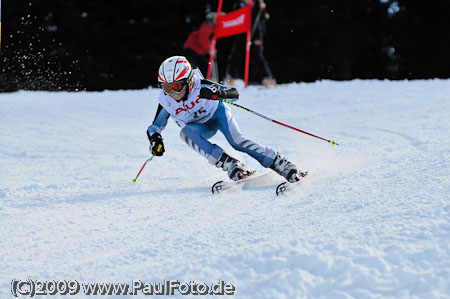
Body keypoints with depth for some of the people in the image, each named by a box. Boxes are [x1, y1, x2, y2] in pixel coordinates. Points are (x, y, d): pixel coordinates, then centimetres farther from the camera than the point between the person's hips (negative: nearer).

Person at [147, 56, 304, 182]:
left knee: (236, 140, -28)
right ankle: (232, 166, -36)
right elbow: (154, 127, -5)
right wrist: (155, 140, -28)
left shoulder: (201, 85, -29)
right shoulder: (166, 102, -21)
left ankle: (283, 166, -22)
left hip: (217, 113, -3)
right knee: (185, 133, -32)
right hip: (200, 127, 3)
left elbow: (234, 93, -29)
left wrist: (217, 93, -50)